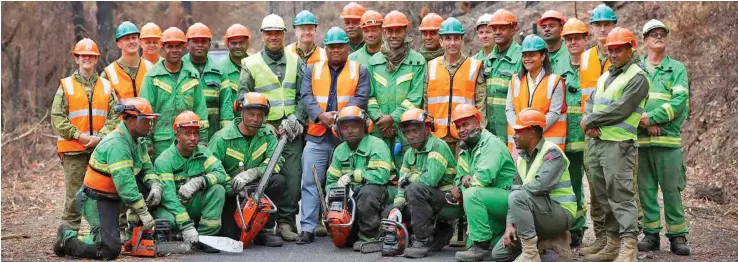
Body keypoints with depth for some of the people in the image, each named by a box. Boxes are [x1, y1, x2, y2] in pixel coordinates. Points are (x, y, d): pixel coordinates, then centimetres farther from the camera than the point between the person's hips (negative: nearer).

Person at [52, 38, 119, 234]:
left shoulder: (106, 87, 11)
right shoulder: (66, 86, 5)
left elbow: (114, 116, 3)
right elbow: (57, 117, -2)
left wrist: (101, 137, -11)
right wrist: (78, 135, -12)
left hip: (101, 149, 2)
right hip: (73, 150, -2)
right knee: (74, 194, -2)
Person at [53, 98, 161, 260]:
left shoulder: (138, 141, 4)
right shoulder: (116, 144, -25)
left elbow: (147, 169, 8)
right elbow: (124, 183, -31)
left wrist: (155, 185, -15)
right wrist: (143, 213, -28)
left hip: (113, 198, 9)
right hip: (96, 201, -9)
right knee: (109, 251, -18)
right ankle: (67, 239, 5)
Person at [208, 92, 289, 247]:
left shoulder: (268, 134, -2)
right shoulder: (222, 138, -12)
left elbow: (276, 161, -15)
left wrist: (252, 173, -29)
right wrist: (234, 186, -31)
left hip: (257, 189, 3)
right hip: (230, 194, -3)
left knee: (278, 181, -25)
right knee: (230, 236, -18)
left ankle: (265, 230, -13)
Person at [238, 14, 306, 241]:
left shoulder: (296, 63, 13)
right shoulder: (250, 64, 7)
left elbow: (303, 96, 10)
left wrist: (295, 119, -6)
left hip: (291, 130, 2)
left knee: (293, 176, -5)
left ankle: (286, 220, 2)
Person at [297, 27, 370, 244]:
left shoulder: (360, 71, 10)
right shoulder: (312, 70, 15)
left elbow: (360, 98, -3)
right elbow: (306, 96, 2)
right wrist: (321, 115, -16)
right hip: (317, 136, 1)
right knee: (310, 182, -5)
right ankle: (308, 227, -4)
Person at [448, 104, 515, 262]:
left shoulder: (491, 144, -15)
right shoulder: (465, 150, 12)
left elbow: (483, 177, -28)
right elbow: (459, 177, 13)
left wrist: (461, 190, -13)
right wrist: (463, 178, -11)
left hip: (508, 197, -10)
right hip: (493, 202, 10)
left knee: (472, 194, -32)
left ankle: (481, 246, -27)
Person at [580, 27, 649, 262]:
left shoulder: (637, 78, -6)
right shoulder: (604, 77, 20)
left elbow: (619, 110, -15)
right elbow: (590, 104, 14)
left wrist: (589, 121, -7)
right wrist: (589, 123, -7)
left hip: (618, 145, -8)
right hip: (596, 143, 8)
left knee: (621, 197, -12)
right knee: (604, 197, 10)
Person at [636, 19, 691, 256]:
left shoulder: (678, 69, 8)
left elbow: (680, 101, -5)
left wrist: (652, 117, -15)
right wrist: (645, 123, -12)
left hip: (668, 138, -2)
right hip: (640, 138, 2)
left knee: (672, 189, -2)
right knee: (646, 189, 5)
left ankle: (677, 236, 6)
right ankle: (651, 234, 13)